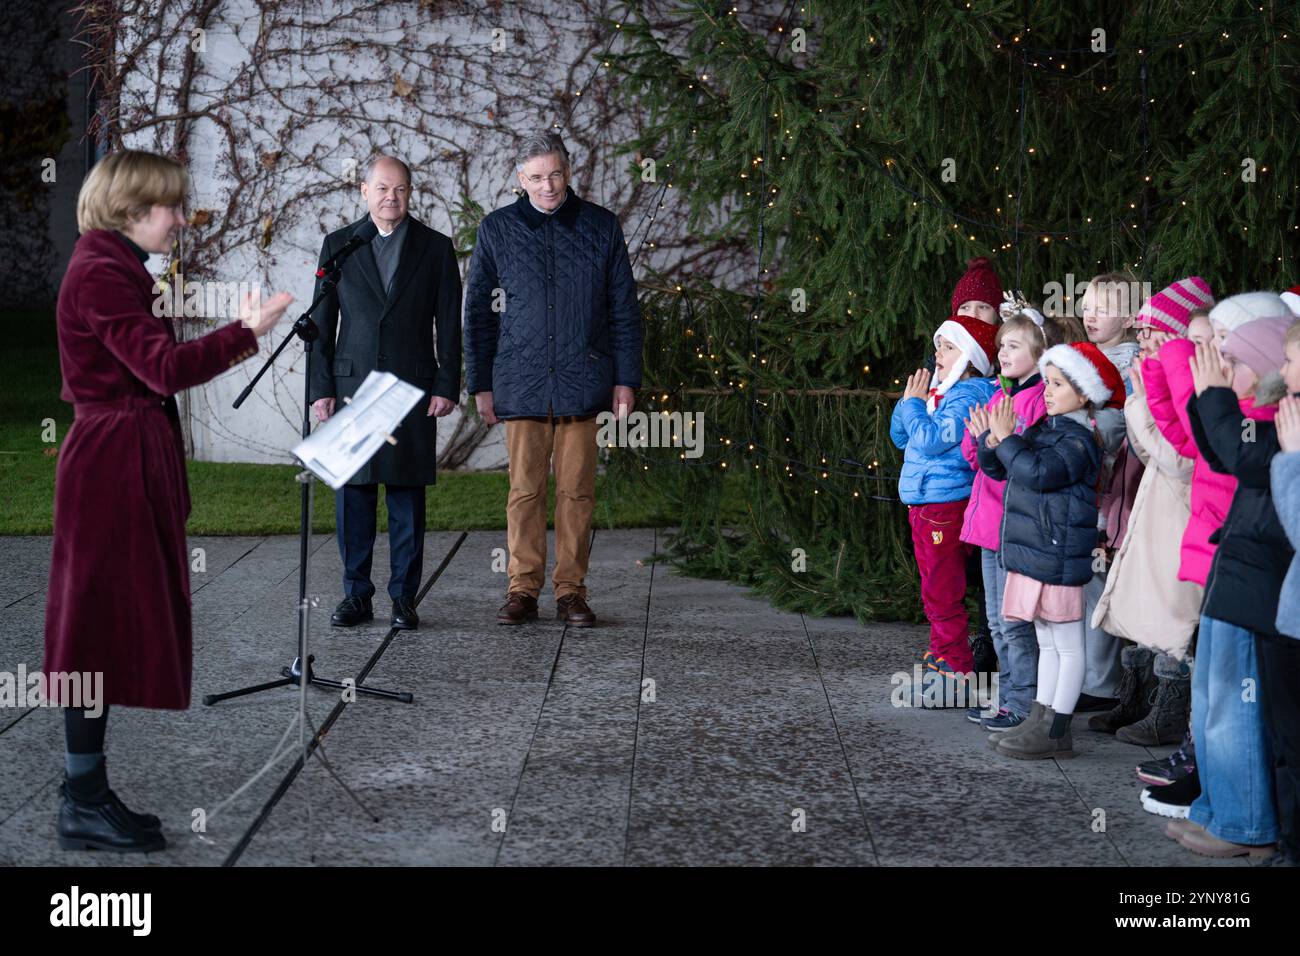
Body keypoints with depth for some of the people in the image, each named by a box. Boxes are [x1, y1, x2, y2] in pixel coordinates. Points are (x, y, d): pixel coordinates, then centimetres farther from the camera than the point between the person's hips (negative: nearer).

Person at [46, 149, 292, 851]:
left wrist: (230, 344, 10)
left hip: (130, 462, 10)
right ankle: (84, 806, 2)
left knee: (114, 626, 11)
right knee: (106, 621, -5)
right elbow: (164, 369, -22)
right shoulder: (100, 274, -15)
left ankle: (88, 792, 18)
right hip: (112, 466, -10)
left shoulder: (116, 268, 17)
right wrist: (245, 332, -19)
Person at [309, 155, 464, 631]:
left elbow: (448, 324, 6)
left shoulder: (436, 248, 7)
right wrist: (321, 389, 0)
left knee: (407, 495, 1)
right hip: (351, 385, 1)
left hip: (413, 389, -1)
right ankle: (356, 595, 10)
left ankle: (404, 597, 8)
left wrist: (447, 387, -3)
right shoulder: (338, 245, 8)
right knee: (352, 493, 1)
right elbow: (322, 323, 8)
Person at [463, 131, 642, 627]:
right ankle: (522, 590, 8)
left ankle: (571, 591, 9)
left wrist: (625, 379, 2)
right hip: (521, 382, 0)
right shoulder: (498, 229, 5)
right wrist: (480, 383, 5)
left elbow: (624, 307, 7)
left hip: (581, 381, 0)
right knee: (525, 490, 1)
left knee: (576, 491, 2)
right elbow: (478, 311, 9)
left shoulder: (601, 227, 4)